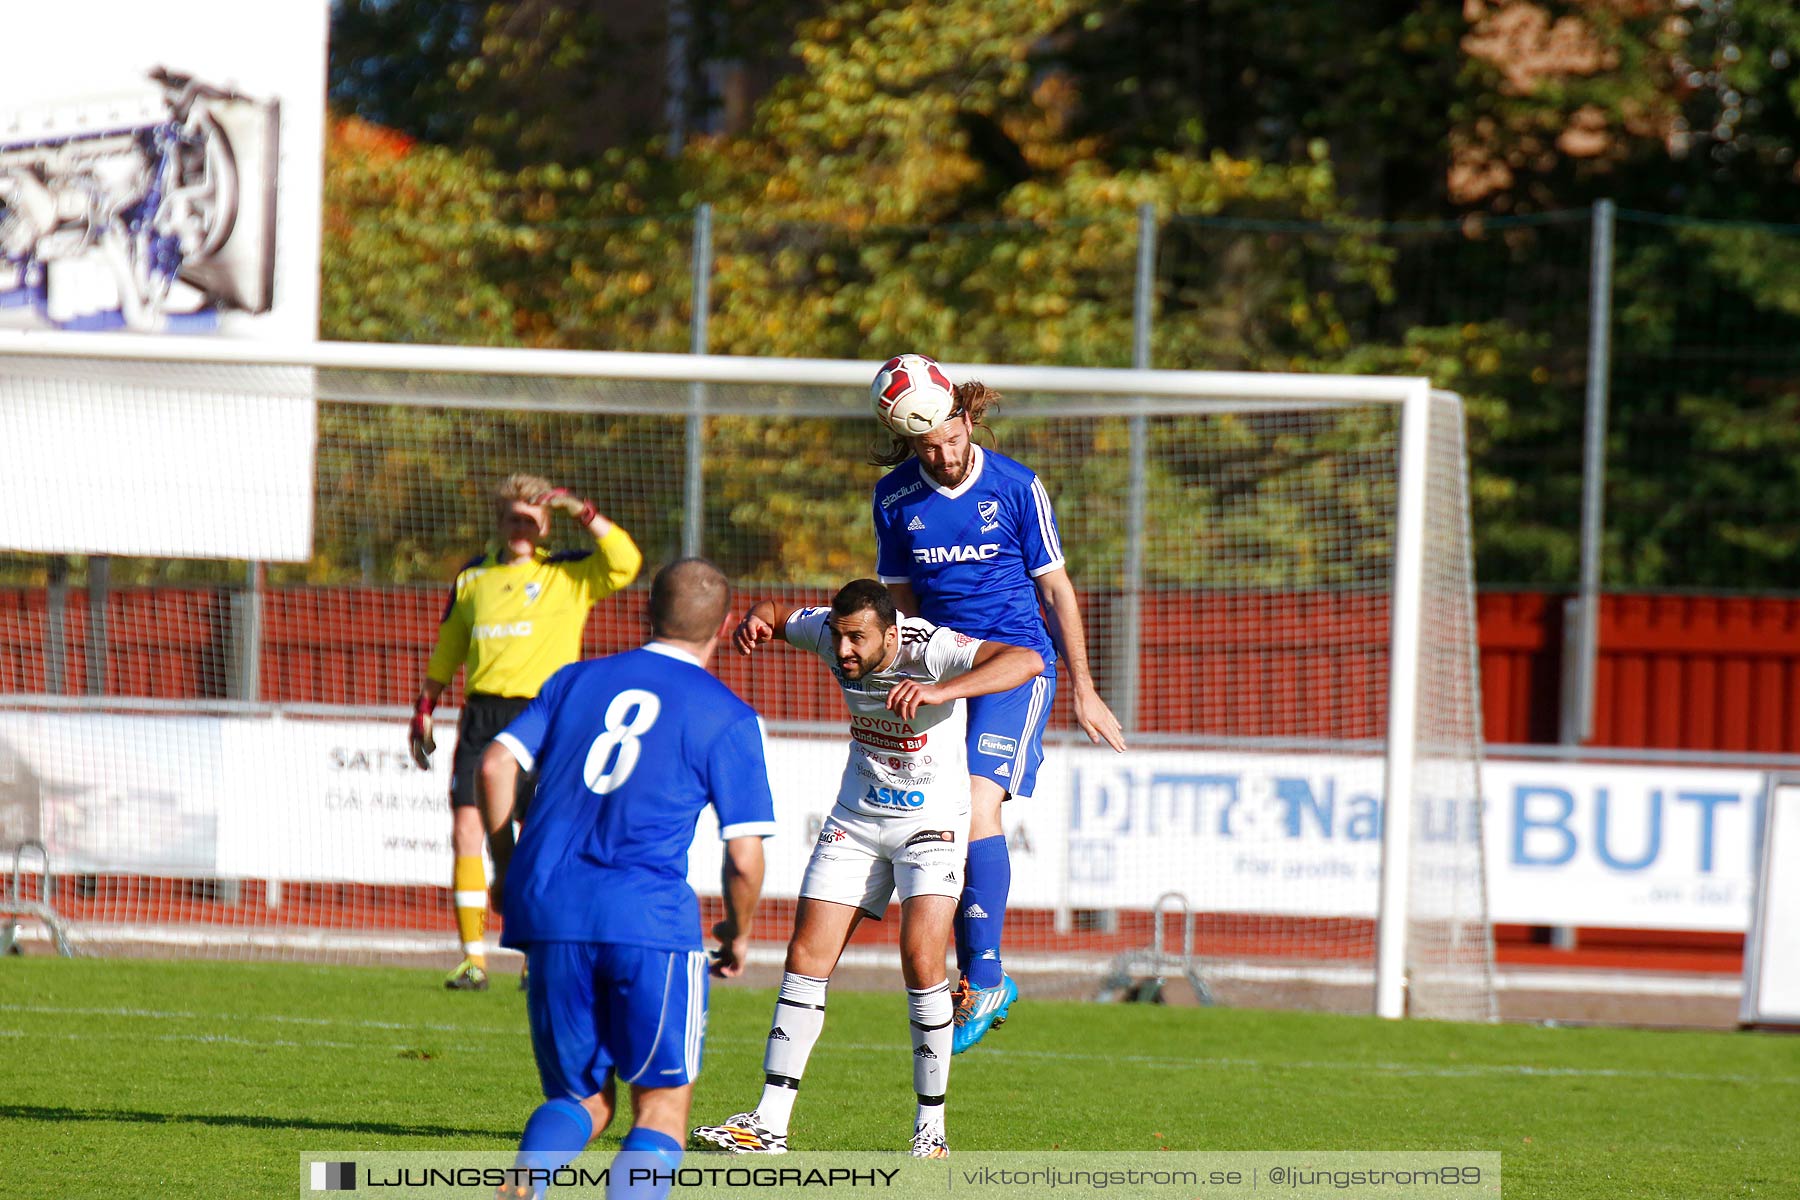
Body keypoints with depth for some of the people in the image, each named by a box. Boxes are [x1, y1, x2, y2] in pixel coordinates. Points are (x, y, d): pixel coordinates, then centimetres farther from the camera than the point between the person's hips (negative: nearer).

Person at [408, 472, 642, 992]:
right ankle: (473, 958, -3)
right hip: (482, 712, 3)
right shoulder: (473, 576, 15)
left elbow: (624, 562, -12)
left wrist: (581, 512, -15)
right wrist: (424, 707, 23)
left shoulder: (567, 574, 5)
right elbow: (447, 648, 24)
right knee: (465, 828, -7)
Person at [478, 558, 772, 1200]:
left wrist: (507, 868, 19)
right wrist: (738, 934, 19)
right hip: (649, 916, -4)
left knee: (581, 1099, 15)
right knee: (662, 1104, 5)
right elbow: (744, 858, 0)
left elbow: (496, 765, 6)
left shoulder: (577, 679, 16)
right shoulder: (729, 719, 5)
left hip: (548, 910, 4)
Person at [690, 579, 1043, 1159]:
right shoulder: (830, 633, -10)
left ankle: (931, 1129, -7)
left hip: (931, 822, -5)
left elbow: (1027, 661, -40)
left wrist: (940, 691, -53)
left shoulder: (931, 649, -26)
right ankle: (768, 1124, 0)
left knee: (921, 958, -20)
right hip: (855, 821, 5)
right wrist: (757, 619, -15)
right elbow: (776, 616, 11)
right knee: (806, 955, -3)